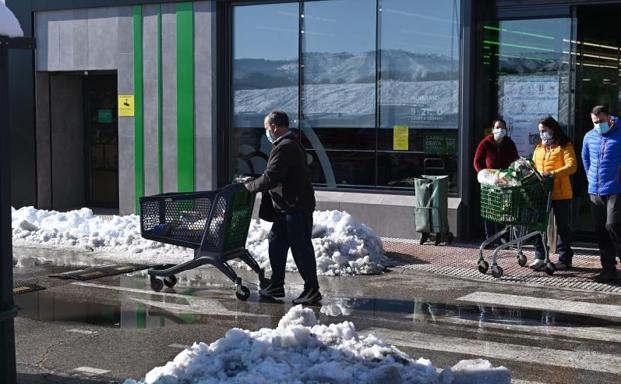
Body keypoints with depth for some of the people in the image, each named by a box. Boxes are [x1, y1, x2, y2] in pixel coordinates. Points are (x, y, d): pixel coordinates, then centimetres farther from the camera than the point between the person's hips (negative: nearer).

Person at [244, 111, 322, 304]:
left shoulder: (284, 147, -18)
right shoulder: (290, 145, 17)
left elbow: (270, 178, -21)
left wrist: (250, 186, -6)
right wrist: (254, 182, 14)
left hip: (297, 207, -11)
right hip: (286, 208, 11)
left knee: (301, 247, -4)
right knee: (276, 243, 15)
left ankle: (312, 290, 3)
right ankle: (276, 285, 24)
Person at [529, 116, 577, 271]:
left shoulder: (565, 146, -3)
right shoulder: (539, 148, 16)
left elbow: (572, 166, -15)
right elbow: (533, 166, 19)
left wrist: (553, 174, -28)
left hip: (560, 193, -5)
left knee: (562, 226, 4)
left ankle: (565, 259, 11)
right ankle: (539, 257, 5)